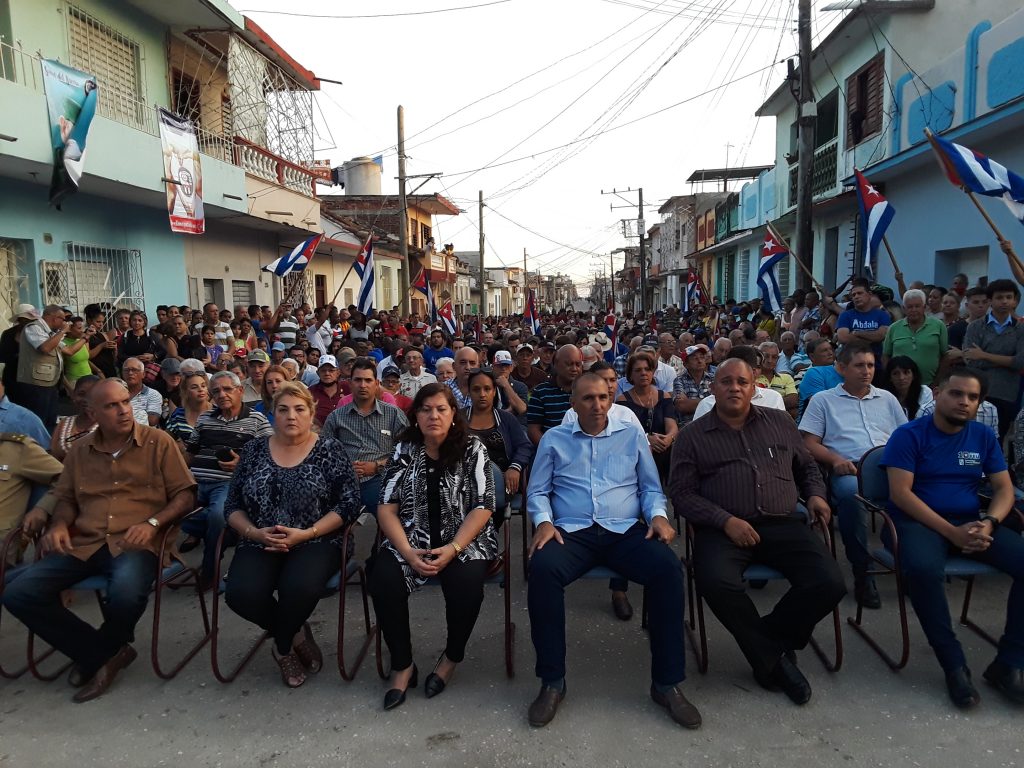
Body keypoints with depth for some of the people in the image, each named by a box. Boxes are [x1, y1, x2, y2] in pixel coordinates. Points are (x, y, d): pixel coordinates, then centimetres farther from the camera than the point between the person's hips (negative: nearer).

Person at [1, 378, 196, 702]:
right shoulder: (79, 450, 15)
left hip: (133, 544, -5)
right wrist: (59, 525, 2)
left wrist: (152, 523, -15)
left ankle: (95, 657, 2)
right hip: (83, 544, 5)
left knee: (126, 594, -36)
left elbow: (185, 494, 0)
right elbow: (66, 498, 25)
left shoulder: (158, 442, 2)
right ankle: (106, 654, -4)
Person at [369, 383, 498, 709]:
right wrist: (408, 552, -15)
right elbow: (386, 508, 0)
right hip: (413, 539, 2)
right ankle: (402, 665, -4)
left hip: (464, 540, -2)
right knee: (383, 580, -27)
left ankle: (452, 657, -1)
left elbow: (483, 507, -7)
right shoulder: (404, 451, 5)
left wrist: (452, 550, -19)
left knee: (466, 582, -32)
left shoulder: (473, 449, -1)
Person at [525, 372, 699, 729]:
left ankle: (667, 682, -16)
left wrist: (658, 515, -5)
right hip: (571, 532, -1)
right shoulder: (553, 439, 14)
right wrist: (544, 521, -9)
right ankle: (552, 682, -18)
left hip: (626, 531, 1)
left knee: (667, 567, -30)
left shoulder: (632, 436, 17)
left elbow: (651, 489, 16)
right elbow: (537, 492, 11)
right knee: (542, 568, -33)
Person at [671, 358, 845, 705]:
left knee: (829, 583, -21)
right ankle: (772, 659, -7)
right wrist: (725, 521, -13)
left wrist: (815, 494, 9)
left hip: (783, 524, 3)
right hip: (723, 529, -3)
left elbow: (807, 466, 30)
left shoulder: (780, 423, 18)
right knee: (717, 581, -33)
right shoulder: (693, 436, 7)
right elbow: (682, 492, 1)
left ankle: (769, 637, 5)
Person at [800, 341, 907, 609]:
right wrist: (835, 459, -11)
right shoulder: (823, 400, 17)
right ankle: (861, 573, -25)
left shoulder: (887, 399, 28)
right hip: (849, 470, -3)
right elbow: (810, 443, 9)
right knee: (851, 492, -39)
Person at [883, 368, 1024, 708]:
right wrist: (952, 532, -21)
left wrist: (988, 523, -13)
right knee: (923, 569, -37)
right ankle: (954, 665, -20)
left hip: (970, 522, 5)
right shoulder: (909, 435, -5)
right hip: (919, 521, -5)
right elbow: (900, 493, -14)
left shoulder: (984, 437, 12)